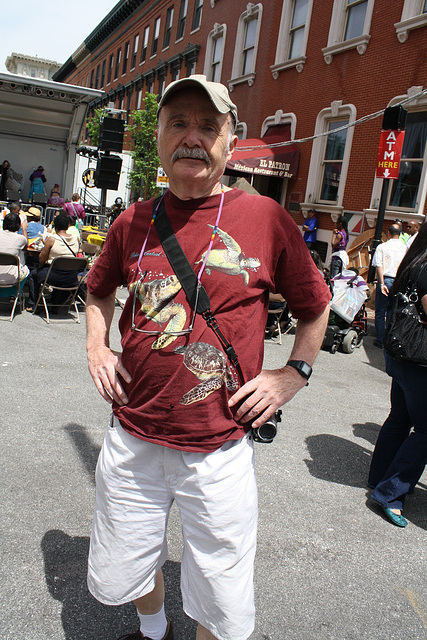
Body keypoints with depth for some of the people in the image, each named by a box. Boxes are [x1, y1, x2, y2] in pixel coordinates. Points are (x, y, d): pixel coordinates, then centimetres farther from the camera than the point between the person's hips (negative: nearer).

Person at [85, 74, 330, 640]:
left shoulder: (265, 218, -7)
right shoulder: (133, 223, 1)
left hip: (220, 449, -3)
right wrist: (98, 347, 8)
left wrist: (293, 374, -3)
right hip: (132, 440, 4)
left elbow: (315, 306, 7)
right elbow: (100, 287, 22)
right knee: (124, 572, 23)